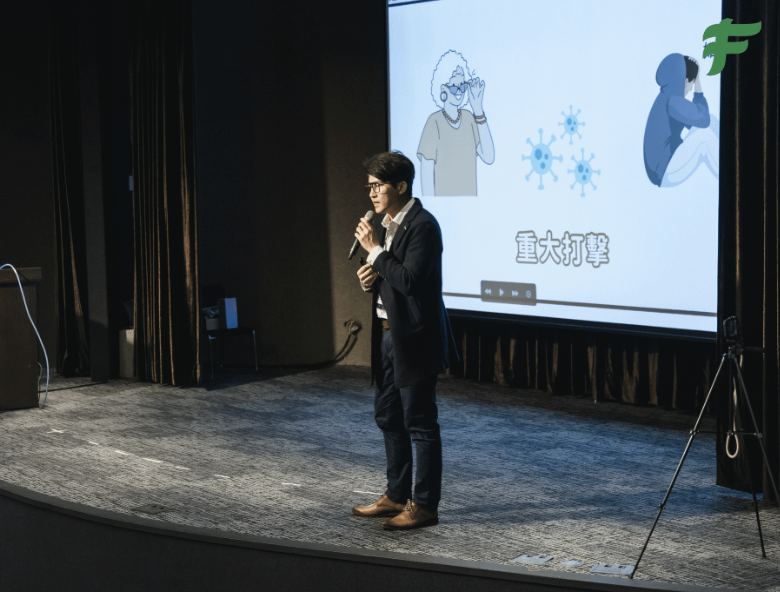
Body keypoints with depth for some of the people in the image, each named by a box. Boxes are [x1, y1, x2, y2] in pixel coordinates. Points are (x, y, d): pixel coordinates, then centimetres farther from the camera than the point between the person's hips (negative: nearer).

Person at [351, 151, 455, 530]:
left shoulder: (422, 225, -16)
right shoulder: (387, 225, 13)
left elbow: (409, 280, -25)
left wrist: (375, 250, -19)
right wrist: (369, 279, 0)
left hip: (414, 339, -10)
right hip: (387, 335, 10)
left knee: (420, 423, -2)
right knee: (388, 417, 16)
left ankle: (424, 506, 6)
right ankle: (397, 496, 28)